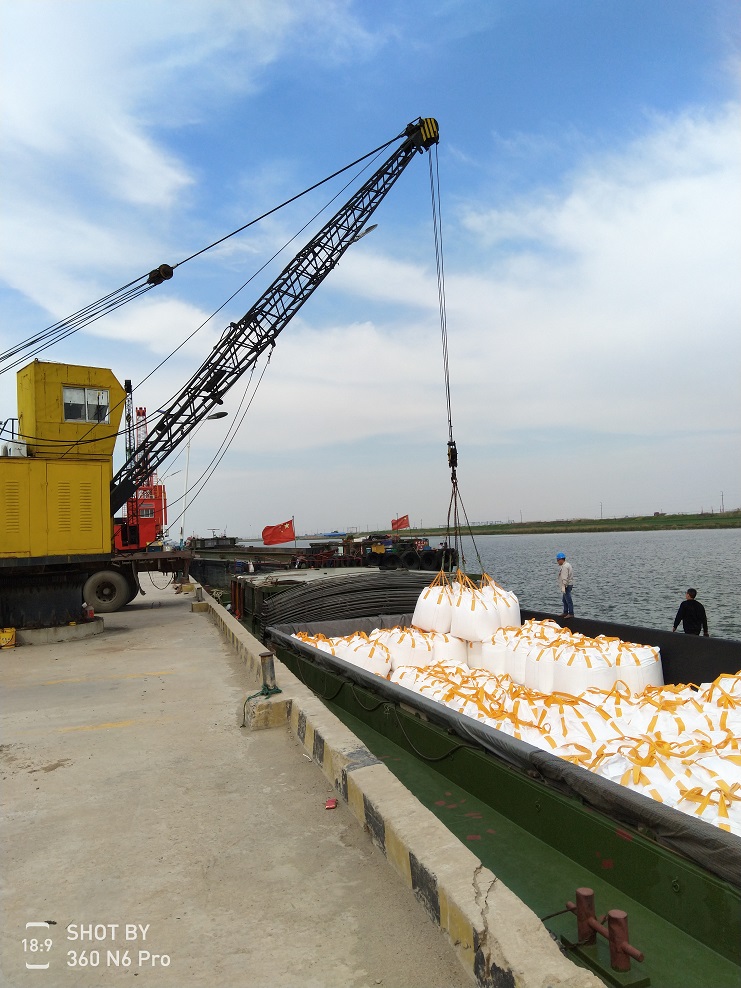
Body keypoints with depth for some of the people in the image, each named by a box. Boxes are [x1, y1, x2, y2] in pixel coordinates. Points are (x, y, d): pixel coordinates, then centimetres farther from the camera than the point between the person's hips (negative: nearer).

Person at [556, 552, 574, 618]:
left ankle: (571, 614, -4)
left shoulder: (565, 566, -17)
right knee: (565, 600, 16)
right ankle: (565, 613, 22)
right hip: (569, 584, 11)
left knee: (568, 600, -7)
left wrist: (563, 586, -25)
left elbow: (565, 577, -23)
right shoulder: (568, 565, 16)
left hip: (566, 586, -11)